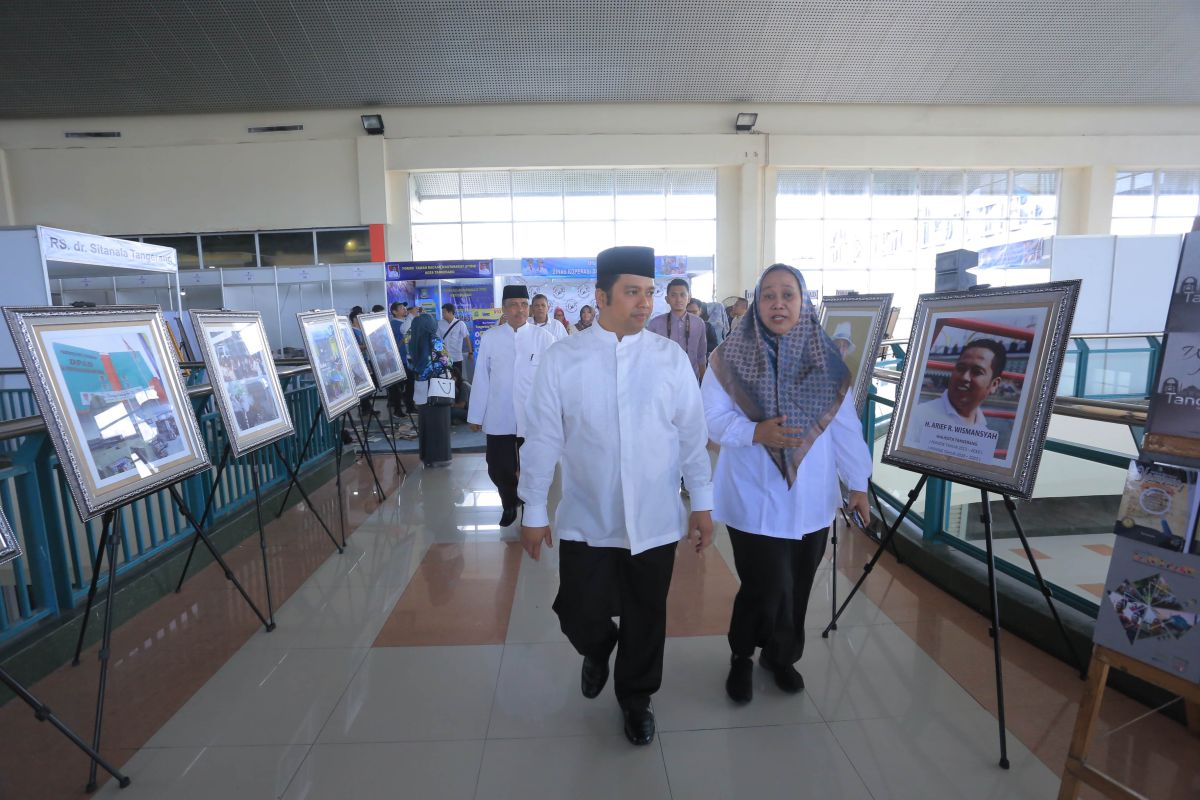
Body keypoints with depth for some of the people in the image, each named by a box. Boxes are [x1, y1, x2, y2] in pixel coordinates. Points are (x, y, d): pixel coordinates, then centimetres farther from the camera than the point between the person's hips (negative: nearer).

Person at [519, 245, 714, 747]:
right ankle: (597, 649, 45)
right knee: (580, 616, 7)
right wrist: (534, 511, 1)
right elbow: (542, 440, -3)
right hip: (586, 522, -1)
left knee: (646, 620, 14)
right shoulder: (561, 360, -7)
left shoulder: (671, 358, -3)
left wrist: (702, 503, 6)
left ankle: (636, 699, 43)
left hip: (655, 522, 1)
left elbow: (692, 436, 2)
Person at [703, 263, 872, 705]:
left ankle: (781, 655, 39)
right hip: (755, 498, -3)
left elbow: (845, 425, 5)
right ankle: (741, 657, 26)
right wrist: (756, 432, -24)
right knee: (767, 586, -3)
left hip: (810, 498, 3)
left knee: (797, 586, 12)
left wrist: (858, 482, 9)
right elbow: (712, 418, -8)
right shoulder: (730, 356, -7)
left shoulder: (826, 359, 1)